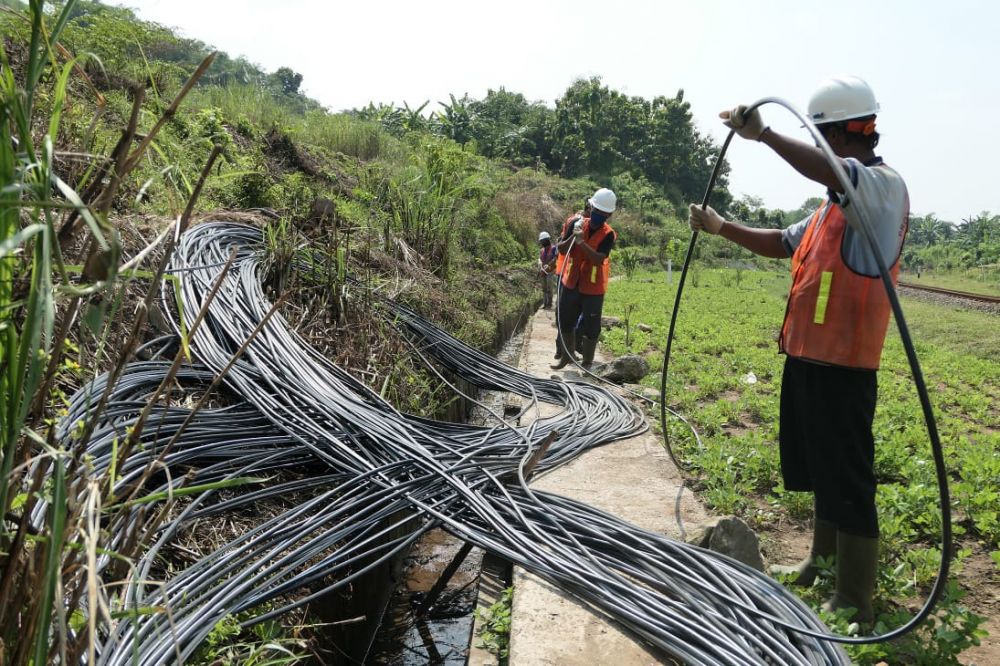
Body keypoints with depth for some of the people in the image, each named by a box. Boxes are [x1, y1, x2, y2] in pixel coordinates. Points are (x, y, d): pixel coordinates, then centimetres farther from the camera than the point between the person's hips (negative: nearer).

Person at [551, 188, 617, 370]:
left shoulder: (608, 235, -12)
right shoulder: (577, 224, -2)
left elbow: (598, 259, -24)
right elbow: (561, 249, -2)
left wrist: (582, 242, -32)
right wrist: (572, 237, -20)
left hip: (593, 288, -4)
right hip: (572, 284, 4)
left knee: (590, 327, 4)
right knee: (565, 320, 16)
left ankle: (587, 362, 20)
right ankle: (568, 355, 35)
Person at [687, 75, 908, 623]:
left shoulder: (883, 186, -12)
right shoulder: (837, 203, 19)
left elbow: (825, 169, -35)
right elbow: (782, 244, 28)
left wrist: (762, 134, -28)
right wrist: (722, 228, 22)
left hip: (842, 363, -10)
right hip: (807, 355, 10)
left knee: (847, 481, -3)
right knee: (819, 470, 21)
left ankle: (855, 603, 8)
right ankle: (824, 564, 38)